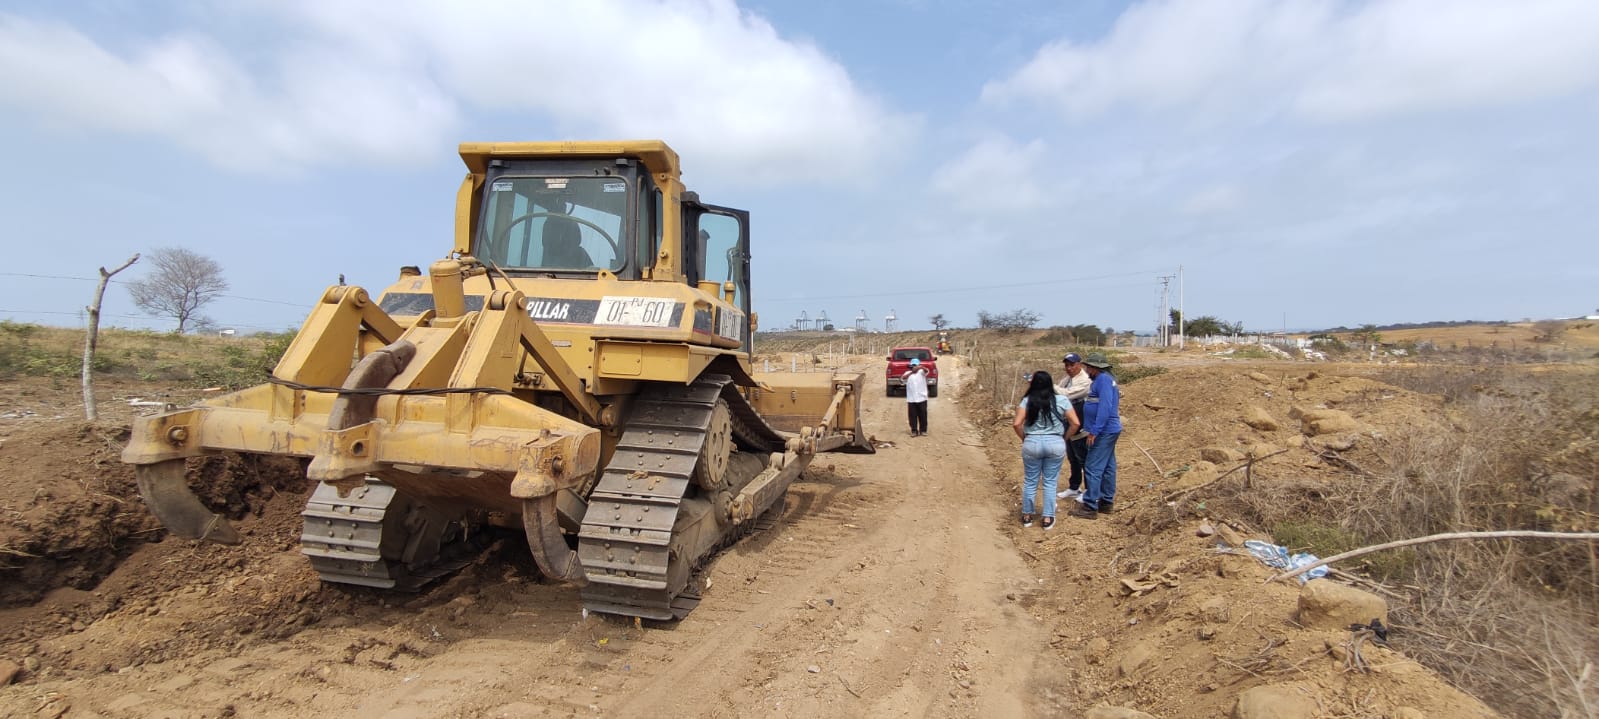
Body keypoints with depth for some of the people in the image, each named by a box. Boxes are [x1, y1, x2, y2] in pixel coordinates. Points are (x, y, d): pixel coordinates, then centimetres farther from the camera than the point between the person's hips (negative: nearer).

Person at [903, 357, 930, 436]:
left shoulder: (921, 372, 2)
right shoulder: (908, 373, 3)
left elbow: (926, 371, -21)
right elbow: (903, 377, -18)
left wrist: (921, 367, -45)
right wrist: (911, 372, -36)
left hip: (922, 398, 0)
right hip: (911, 399, 1)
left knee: (923, 415, 6)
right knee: (912, 415, 2)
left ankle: (923, 430, 17)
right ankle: (914, 431, 11)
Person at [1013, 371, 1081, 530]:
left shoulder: (1027, 401, -1)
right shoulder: (1061, 401, 2)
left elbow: (1016, 424, -10)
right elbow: (1075, 423, -2)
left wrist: (1024, 438, 6)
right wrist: (1064, 438, 10)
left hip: (1032, 443, 0)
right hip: (1055, 444, 1)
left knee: (1030, 481, 12)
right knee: (1050, 482, 10)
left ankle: (1027, 516, 21)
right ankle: (1048, 519, 14)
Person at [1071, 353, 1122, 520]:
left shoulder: (1103, 379, -16)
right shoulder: (1103, 379, 16)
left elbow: (1105, 407, -24)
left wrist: (1094, 431, -24)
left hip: (1104, 431, -11)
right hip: (1107, 431, 11)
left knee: (1093, 468, -9)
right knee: (1107, 467, 15)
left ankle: (1090, 507, -7)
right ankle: (1107, 502, 22)